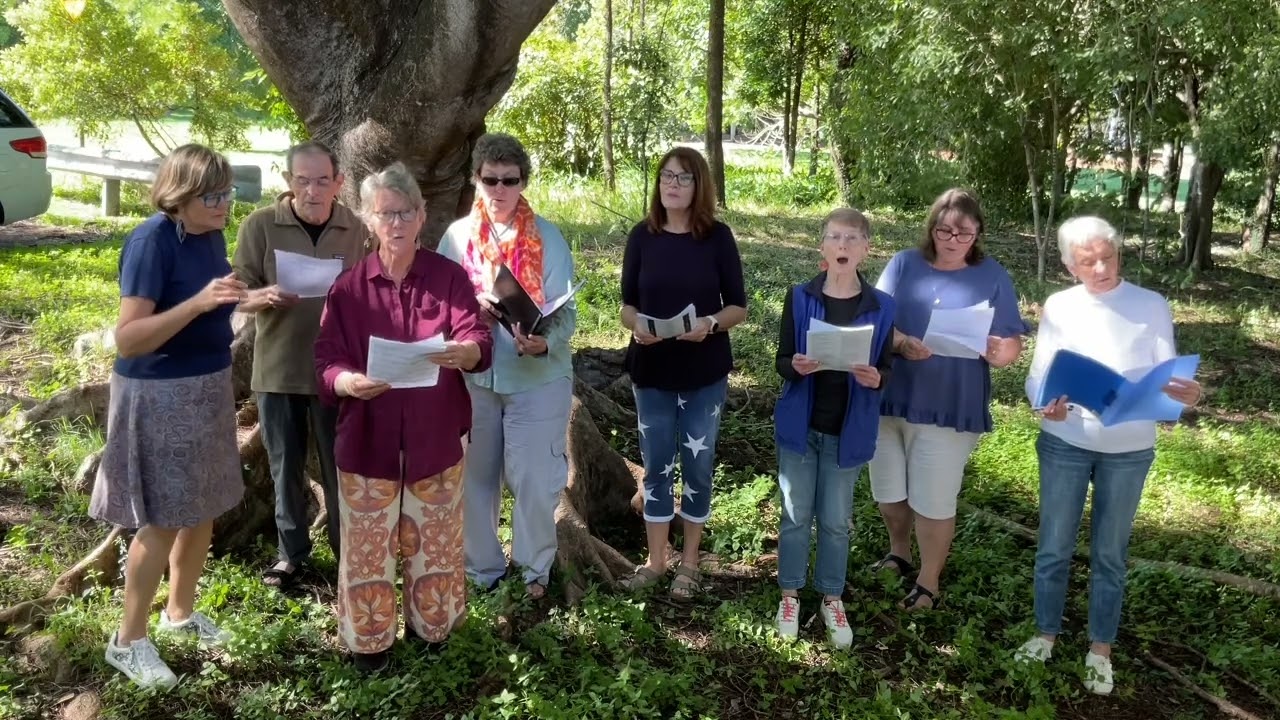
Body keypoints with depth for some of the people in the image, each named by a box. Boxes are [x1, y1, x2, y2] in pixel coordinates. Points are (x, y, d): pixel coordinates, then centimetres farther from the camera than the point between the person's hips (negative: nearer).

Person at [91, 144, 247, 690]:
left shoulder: (211, 235, 3)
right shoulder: (151, 241, -20)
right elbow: (127, 338, -26)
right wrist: (198, 302, -34)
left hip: (207, 386, 8)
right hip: (157, 394, -7)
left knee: (203, 510, 16)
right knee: (164, 520, 1)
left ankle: (181, 612, 36)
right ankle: (128, 641, 18)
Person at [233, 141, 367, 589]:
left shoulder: (355, 230, -2)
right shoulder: (260, 225, -6)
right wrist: (268, 296, -25)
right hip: (277, 369, 0)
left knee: (340, 467, 10)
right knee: (285, 467, 13)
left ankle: (348, 550, 26)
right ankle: (290, 550, 30)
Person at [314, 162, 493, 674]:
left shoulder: (449, 277, -1)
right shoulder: (348, 286, 0)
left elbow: (481, 343, -12)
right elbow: (327, 363, -4)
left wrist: (463, 352, -36)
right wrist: (349, 382, -27)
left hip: (435, 437, 0)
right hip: (367, 439, 0)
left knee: (433, 540, 13)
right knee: (368, 544, 8)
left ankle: (430, 624, 34)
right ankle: (368, 639, 26)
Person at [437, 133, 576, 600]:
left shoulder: (548, 239, -5)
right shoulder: (457, 236, 2)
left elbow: (565, 311, -9)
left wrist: (545, 343, -29)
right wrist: (472, 307, -17)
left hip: (538, 378, -2)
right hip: (471, 376, 2)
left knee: (534, 479, 3)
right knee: (474, 476, 12)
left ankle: (536, 567, 24)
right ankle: (481, 566, 30)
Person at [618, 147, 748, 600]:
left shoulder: (718, 237, -5)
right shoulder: (642, 236, -1)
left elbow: (738, 307, -2)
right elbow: (627, 304, 3)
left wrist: (710, 323, -22)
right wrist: (636, 325, -19)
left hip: (705, 373, -1)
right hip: (651, 369, 1)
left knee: (697, 466, 8)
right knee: (657, 466, 10)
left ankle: (689, 562, 25)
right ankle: (655, 560, 25)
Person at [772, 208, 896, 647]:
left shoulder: (881, 307, -6)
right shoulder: (799, 298, -7)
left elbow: (886, 369, 0)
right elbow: (782, 361, -3)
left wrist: (875, 378, -23)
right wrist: (796, 366, -25)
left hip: (849, 430, 0)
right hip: (800, 425, 0)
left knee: (836, 521, 12)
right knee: (796, 515, 12)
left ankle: (832, 599, 31)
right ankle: (790, 595, 29)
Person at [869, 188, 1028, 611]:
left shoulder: (993, 277, -2)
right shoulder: (903, 265, 1)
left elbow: (1013, 346, -4)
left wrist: (997, 350, -27)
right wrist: (902, 344, -27)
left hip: (950, 409, -2)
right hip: (890, 399, 3)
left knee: (933, 502, 4)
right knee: (889, 492, 15)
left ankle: (928, 584, 24)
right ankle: (899, 554, 42)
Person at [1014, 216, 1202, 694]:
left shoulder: (1151, 306, -4)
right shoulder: (1058, 307, -3)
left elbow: (1168, 377, -6)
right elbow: (1037, 376, -5)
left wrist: (1187, 394, -29)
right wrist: (1047, 405, -26)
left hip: (1129, 451, 0)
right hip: (1064, 443, 1)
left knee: (1110, 552, 12)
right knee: (1054, 546, 10)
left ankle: (1100, 650, 27)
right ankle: (1046, 633, 29)